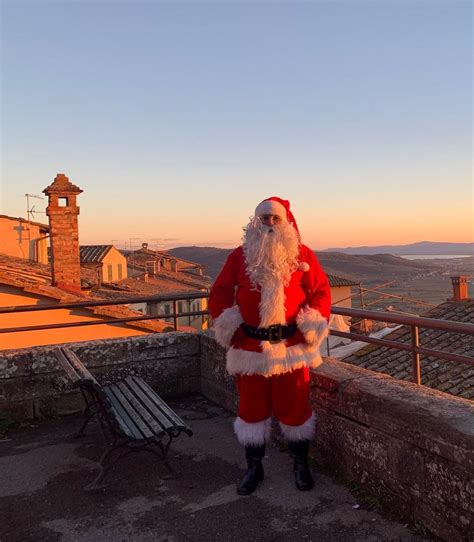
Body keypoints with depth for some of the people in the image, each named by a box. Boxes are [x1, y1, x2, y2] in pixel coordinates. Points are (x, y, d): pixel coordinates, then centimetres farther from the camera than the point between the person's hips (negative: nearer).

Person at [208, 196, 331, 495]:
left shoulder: (303, 255, 1)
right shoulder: (240, 255, 3)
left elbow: (321, 292, 0)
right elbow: (220, 294, 3)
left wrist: (307, 329, -8)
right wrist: (232, 329, -5)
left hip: (291, 346, -1)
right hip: (250, 346, 1)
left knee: (294, 405, 8)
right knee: (252, 406, 11)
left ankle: (301, 464, 30)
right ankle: (254, 468, 28)